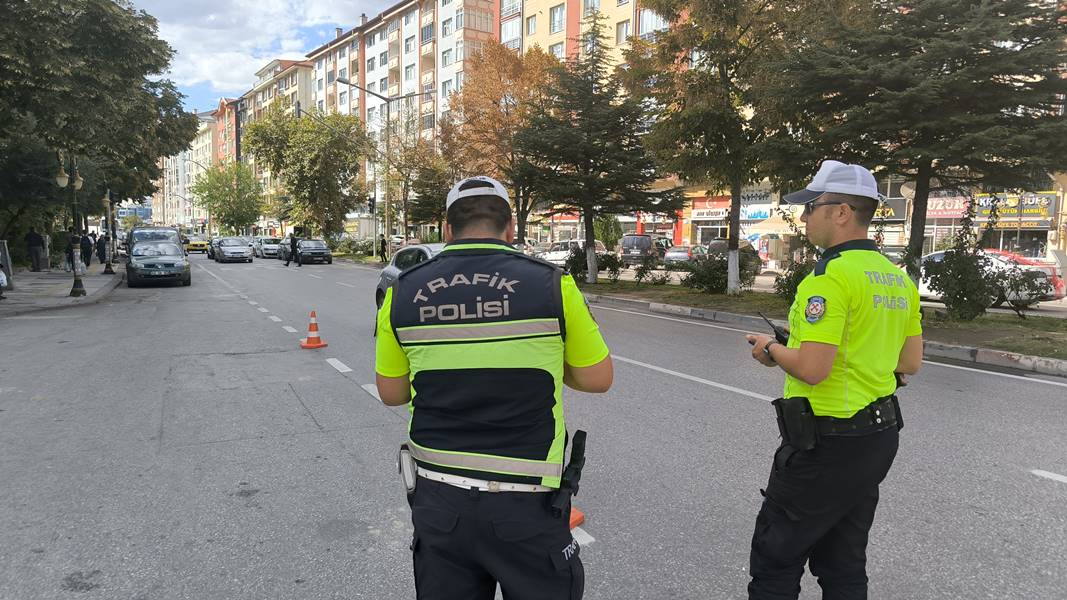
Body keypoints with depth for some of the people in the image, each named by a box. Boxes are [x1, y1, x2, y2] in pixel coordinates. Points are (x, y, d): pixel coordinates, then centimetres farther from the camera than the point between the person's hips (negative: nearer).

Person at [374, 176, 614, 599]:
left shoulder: (403, 292, -2)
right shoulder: (550, 284, -10)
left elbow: (391, 393, 7)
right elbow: (598, 378, -1)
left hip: (437, 498, 3)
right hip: (525, 502, -3)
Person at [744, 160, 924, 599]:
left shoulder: (831, 275, -20)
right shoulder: (898, 278, 8)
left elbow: (812, 369, -26)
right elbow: (910, 363, 14)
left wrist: (772, 349, -8)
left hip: (828, 443, -9)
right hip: (878, 436, 9)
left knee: (774, 563, 5)